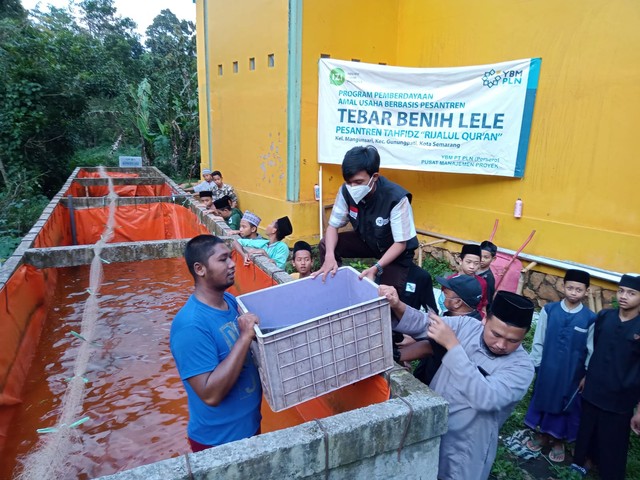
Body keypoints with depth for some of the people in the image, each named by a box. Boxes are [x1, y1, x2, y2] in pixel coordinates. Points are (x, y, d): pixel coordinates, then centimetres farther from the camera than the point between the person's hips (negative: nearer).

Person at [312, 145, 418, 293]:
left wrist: (376, 268, -41)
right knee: (326, 245, -15)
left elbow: (400, 243, -27)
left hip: (397, 250, -4)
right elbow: (333, 226, -13)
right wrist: (330, 256, -33)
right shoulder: (346, 191, -21)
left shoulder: (396, 198, -34)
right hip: (367, 241, 4)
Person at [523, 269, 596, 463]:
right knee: (543, 399, 17)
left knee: (565, 405, 15)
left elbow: (591, 350, -3)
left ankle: (559, 441, 38)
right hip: (547, 368, 1)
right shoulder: (548, 310, -11)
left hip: (572, 373, 0)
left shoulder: (590, 319, -11)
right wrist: (535, 364, -2)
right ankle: (542, 434, 40)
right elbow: (538, 340, -4)